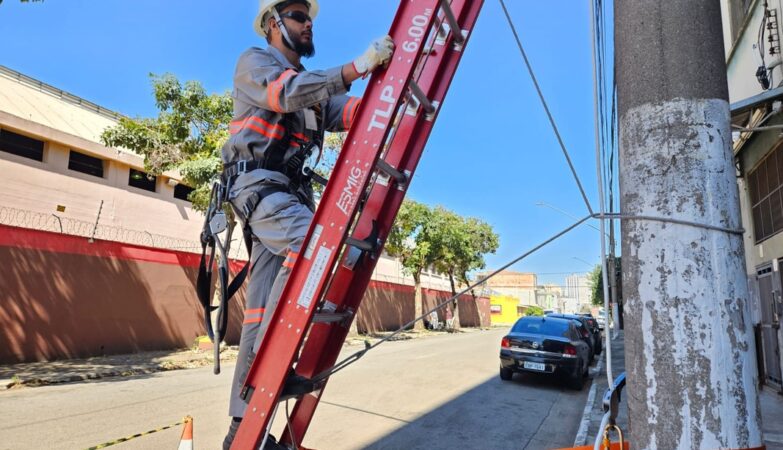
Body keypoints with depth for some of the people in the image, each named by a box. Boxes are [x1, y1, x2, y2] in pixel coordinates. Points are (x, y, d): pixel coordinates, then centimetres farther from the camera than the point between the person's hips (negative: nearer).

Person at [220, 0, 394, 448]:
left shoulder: (313, 82, 28)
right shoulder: (254, 62, 7)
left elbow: (349, 112, 9)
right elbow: (287, 93, -16)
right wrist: (357, 67, -20)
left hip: (292, 190, 7)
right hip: (259, 183, -6)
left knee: (264, 304, 1)